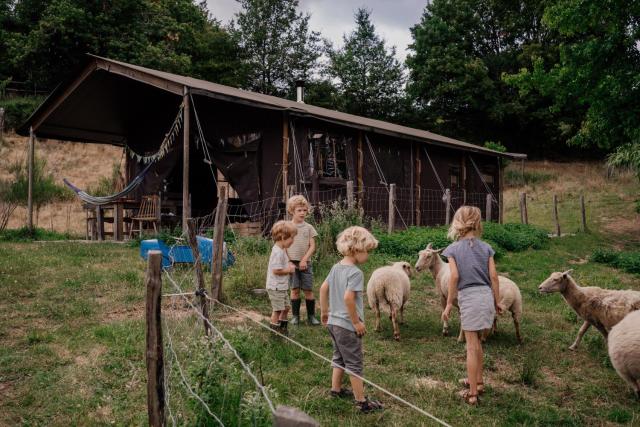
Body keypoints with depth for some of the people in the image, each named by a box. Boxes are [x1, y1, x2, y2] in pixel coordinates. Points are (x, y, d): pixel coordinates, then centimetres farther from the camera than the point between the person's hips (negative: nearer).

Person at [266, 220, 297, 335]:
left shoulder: (282, 250, 10)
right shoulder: (278, 252, -23)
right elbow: (276, 270, -26)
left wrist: (289, 265, 4)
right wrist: (289, 270, -14)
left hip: (282, 286, 10)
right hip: (276, 287, -10)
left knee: (286, 307, 19)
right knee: (277, 309, 2)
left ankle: (282, 328, 32)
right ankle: (275, 329, 15)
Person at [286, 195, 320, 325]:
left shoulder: (309, 227, 3)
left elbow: (312, 246, -1)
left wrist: (304, 260, -11)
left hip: (305, 263, 0)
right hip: (292, 263, 0)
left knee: (308, 290, 2)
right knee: (295, 289, 4)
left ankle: (311, 316, 11)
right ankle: (295, 316, 14)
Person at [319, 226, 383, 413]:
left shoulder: (336, 267, 6)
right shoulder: (356, 273, -20)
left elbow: (323, 288, 13)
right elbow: (348, 297, -29)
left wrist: (324, 311, 22)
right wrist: (357, 322, -19)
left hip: (333, 321, 9)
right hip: (347, 325, -9)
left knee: (339, 357, 24)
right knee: (355, 363, 2)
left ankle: (336, 389, 38)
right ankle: (362, 402, 12)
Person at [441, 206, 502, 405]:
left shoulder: (454, 248, -3)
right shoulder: (486, 247, 6)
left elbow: (454, 276, -11)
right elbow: (493, 276, 3)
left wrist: (449, 304, -5)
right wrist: (497, 301, 13)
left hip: (469, 297, -4)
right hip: (486, 296, 4)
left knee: (472, 346, 1)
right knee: (476, 341, 22)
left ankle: (472, 393, 7)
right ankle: (477, 381, 35)